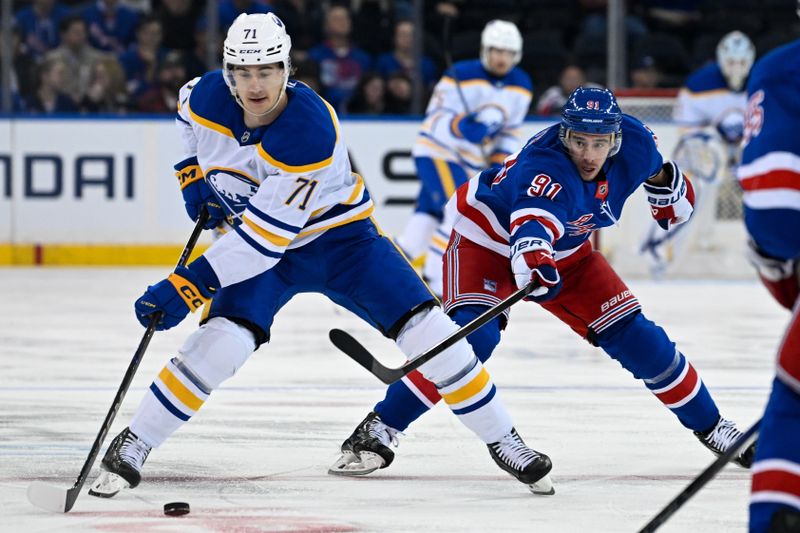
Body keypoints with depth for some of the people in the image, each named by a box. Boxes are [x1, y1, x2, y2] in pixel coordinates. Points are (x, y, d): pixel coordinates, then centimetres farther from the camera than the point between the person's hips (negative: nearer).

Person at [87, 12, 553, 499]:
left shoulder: (310, 131, -36)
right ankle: (131, 447, -11)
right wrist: (195, 173, 2)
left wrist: (189, 285, -40)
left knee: (428, 330, -12)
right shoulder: (207, 96, -18)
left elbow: (265, 236, -38)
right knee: (221, 342, -22)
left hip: (340, 237, -2)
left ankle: (503, 439, 5)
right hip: (257, 240, 3)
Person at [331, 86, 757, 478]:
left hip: (564, 248, 6)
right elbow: (533, 223, -59)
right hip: (489, 235, -6)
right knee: (473, 335, -28)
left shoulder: (634, 144, -18)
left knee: (633, 335, 0)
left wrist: (666, 185, -13)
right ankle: (378, 431, -22)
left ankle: (709, 426, 18)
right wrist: (533, 261, -78)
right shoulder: (546, 165, -39)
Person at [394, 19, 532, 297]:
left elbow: (510, 130, 12)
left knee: (426, 222, 5)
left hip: (470, 161, 7)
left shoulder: (522, 87, 2)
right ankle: (436, 283, -16)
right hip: (438, 152, -7)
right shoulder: (461, 76, -18)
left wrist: (500, 163, 0)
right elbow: (435, 119, -19)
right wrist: (460, 126, -38)